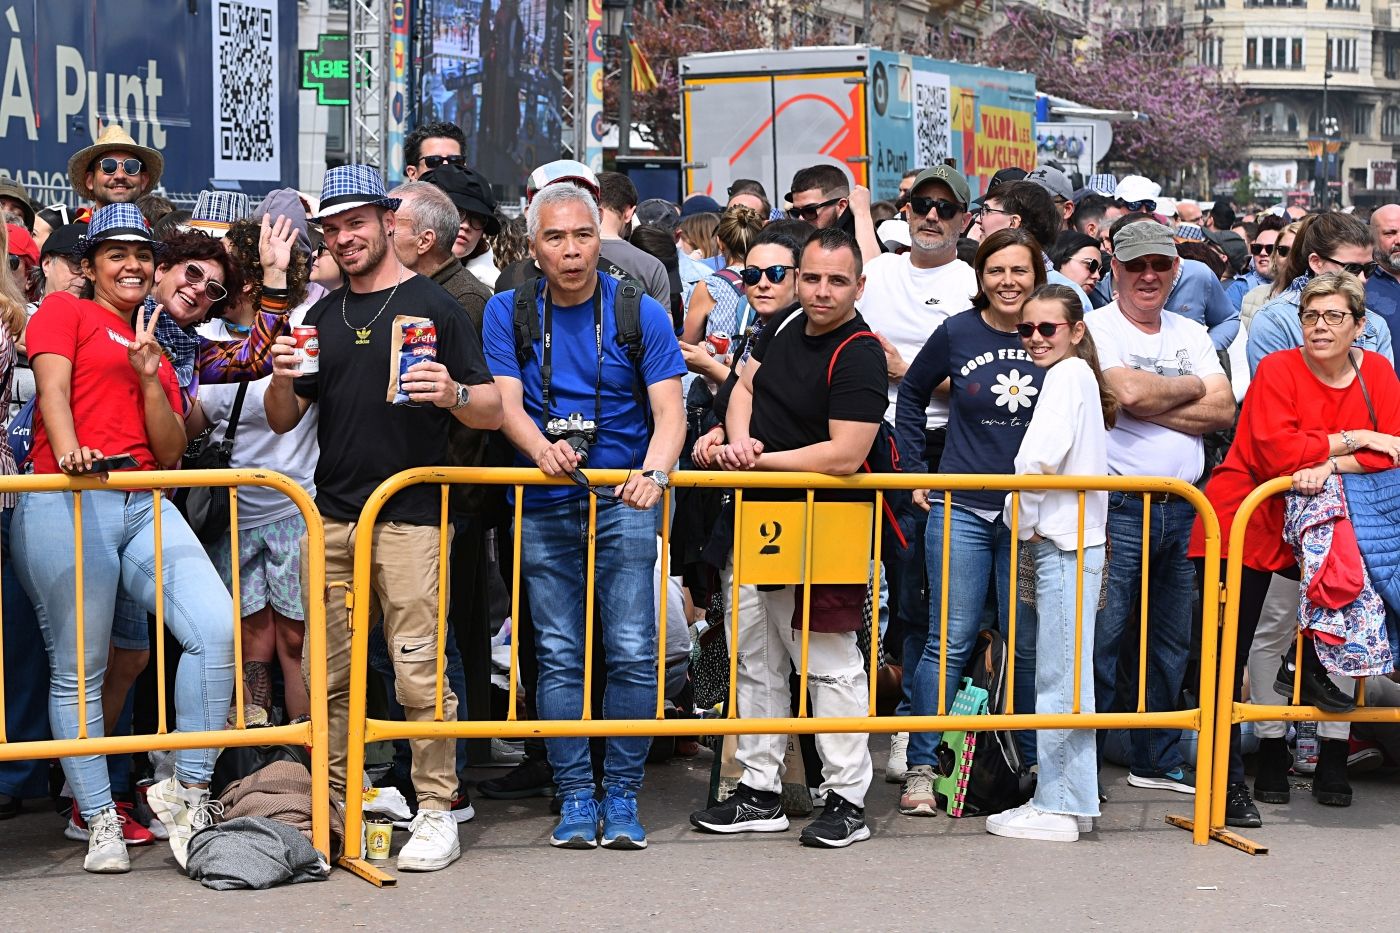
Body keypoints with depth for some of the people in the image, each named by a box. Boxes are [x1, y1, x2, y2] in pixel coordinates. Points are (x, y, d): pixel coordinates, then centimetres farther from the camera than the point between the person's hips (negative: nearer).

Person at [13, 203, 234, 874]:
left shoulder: (156, 350, 27)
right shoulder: (64, 310, 12)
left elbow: (171, 452, 17)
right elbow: (52, 388, -5)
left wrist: (150, 378, 1)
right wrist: (69, 451, -24)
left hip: (144, 507, 5)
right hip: (68, 504, -5)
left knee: (217, 628, -14)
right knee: (78, 670, -2)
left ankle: (187, 789, -3)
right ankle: (100, 821, 7)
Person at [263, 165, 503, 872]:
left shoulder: (432, 306, 2)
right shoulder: (323, 316, 16)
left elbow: (492, 411, 0)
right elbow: (282, 422, 17)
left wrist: (453, 394, -21)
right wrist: (282, 380, -4)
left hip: (409, 515, -5)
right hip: (332, 515, 5)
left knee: (419, 669, -7)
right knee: (329, 673, 5)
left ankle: (436, 811, 1)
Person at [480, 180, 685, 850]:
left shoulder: (641, 313, 2)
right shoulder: (508, 313, 5)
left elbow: (669, 408, -6)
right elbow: (506, 403, -5)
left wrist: (655, 470, -26)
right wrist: (541, 447, -28)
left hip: (624, 501, -1)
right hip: (544, 508, 1)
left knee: (632, 651, -6)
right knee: (558, 655, 0)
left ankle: (622, 795, 5)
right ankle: (575, 796, 9)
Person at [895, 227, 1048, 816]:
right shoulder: (958, 333, 2)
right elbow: (912, 394, 17)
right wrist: (916, 470, 11)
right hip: (962, 508, -1)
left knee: (1031, 645, 5)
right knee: (950, 641, -3)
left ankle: (1038, 765, 16)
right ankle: (920, 767, 3)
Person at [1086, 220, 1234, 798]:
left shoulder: (1191, 335, 16)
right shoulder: (1096, 328, -2)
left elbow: (1222, 411, 3)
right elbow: (1129, 393, -18)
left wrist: (1152, 404, -9)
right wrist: (1191, 388, -1)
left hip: (1180, 508, 6)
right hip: (1118, 506, -6)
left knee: (1172, 643, 11)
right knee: (1101, 637, -6)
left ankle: (1157, 759, 22)